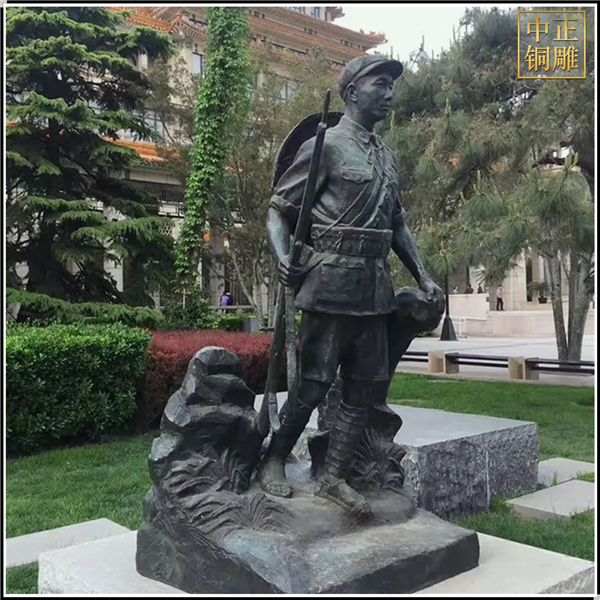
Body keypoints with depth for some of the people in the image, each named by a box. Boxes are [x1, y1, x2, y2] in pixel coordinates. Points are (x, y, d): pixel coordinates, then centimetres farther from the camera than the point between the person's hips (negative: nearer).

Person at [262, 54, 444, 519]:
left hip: (376, 287, 8)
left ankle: (334, 478, 17)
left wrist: (424, 277, 12)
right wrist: (284, 259, -23)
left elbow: (398, 223, 22)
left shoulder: (387, 156, 18)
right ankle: (274, 462, 18)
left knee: (365, 386, 7)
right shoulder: (325, 146, -4)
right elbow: (278, 210, -5)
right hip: (333, 282, -7)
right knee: (314, 382, -3)